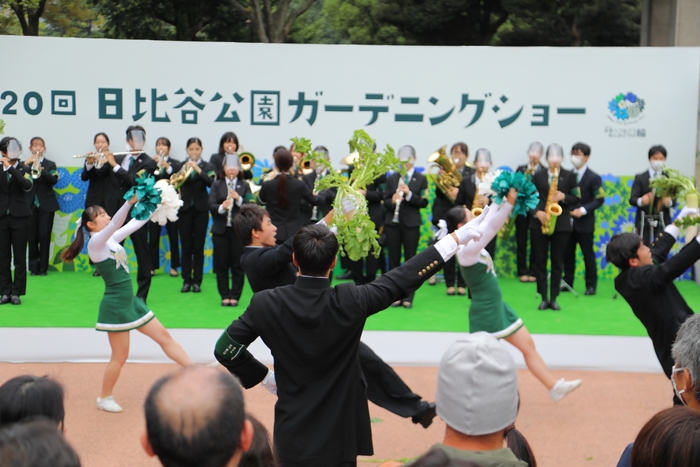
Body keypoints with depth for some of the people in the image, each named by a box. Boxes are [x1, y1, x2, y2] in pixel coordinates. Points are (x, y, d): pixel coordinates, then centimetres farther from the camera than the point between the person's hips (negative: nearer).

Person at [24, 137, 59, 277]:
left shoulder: (50, 165, 6)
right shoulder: (25, 164, 8)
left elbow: (54, 180, -11)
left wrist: (41, 170, -25)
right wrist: (26, 164, -20)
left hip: (46, 205, -1)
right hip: (30, 204, 1)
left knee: (45, 236, -2)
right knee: (32, 236, 0)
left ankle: (43, 267, 3)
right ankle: (33, 267, 7)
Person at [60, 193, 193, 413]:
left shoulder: (111, 240, 9)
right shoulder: (95, 243, -14)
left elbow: (134, 224, 12)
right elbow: (115, 224, -31)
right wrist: (130, 201, -44)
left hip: (131, 301, 9)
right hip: (115, 304, -9)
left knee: (163, 335, 9)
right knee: (120, 356, 2)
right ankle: (104, 398, 19)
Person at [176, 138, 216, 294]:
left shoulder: (208, 167, 4)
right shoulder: (181, 166, 7)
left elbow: (211, 183, -13)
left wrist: (198, 169, -23)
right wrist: (182, 172, -19)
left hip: (200, 210, -1)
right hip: (184, 209, 1)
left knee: (198, 247, 1)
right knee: (186, 247, 2)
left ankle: (197, 281, 6)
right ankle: (187, 280, 7)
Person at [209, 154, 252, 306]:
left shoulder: (244, 185, 4)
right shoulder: (216, 184, 5)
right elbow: (211, 205, -4)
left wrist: (238, 199, -20)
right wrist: (221, 207, -24)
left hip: (239, 230, -1)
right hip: (220, 229, 1)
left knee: (238, 265, 2)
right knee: (221, 264, 4)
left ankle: (235, 296, 9)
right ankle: (224, 295, 12)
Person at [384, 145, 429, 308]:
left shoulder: (421, 179, 2)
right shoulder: (391, 178, 8)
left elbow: (424, 202, -5)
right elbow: (385, 201, 4)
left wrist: (409, 194, -19)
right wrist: (392, 201, -18)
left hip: (411, 223, -2)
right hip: (392, 223, 2)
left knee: (410, 259, 1)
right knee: (394, 259, 3)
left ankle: (408, 297, 6)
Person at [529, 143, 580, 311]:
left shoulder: (569, 176, 3)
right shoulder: (538, 175, 5)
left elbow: (576, 198, 3)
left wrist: (564, 197, -15)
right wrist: (536, 212, -11)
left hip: (561, 225, -1)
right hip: (539, 223, 1)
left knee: (557, 262, 3)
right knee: (540, 261, 1)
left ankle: (553, 298, 9)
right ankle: (544, 298, 8)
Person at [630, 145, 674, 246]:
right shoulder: (640, 178, -1)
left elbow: (673, 200, 0)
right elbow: (632, 199, -7)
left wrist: (669, 202, -24)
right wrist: (641, 200, -29)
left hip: (662, 220, 1)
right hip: (644, 220, -1)